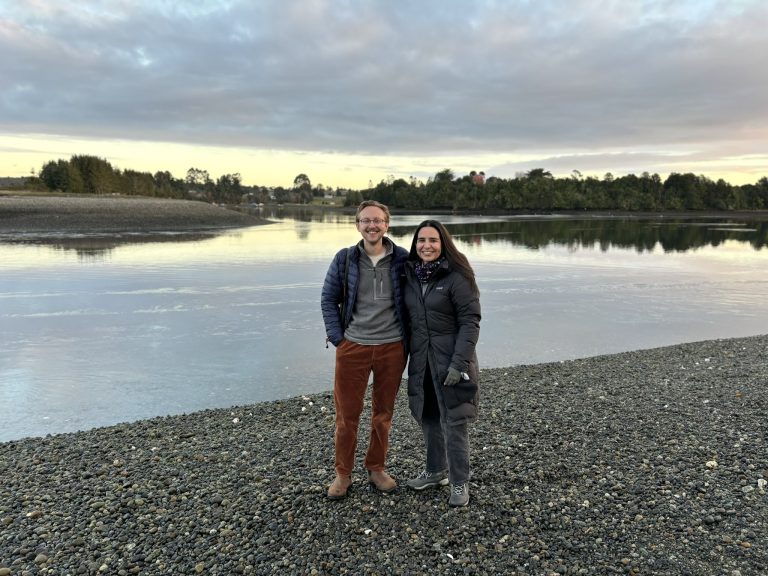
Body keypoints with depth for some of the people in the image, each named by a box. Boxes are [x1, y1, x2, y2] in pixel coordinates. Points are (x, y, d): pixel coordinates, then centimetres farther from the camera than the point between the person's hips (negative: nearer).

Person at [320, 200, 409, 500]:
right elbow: (328, 300, 4)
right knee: (347, 414, 6)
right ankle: (343, 474, 23)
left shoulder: (403, 259, -2)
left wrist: (409, 339, 1)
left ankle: (376, 468, 31)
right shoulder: (344, 259, -1)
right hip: (352, 347, 0)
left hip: (392, 348, 1)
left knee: (383, 413, 13)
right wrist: (337, 337, -3)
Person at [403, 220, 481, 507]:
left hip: (451, 358, -6)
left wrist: (459, 362, -20)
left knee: (454, 421, 2)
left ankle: (460, 483, 18)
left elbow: (470, 321, -14)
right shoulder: (409, 274, 5)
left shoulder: (456, 277, -12)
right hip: (420, 359, 6)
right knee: (428, 416, 16)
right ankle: (436, 471, 36)